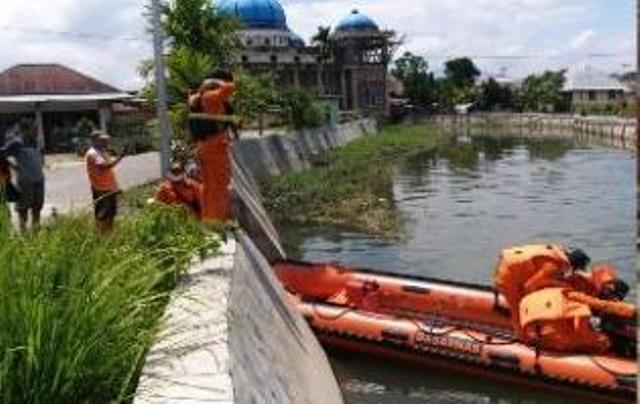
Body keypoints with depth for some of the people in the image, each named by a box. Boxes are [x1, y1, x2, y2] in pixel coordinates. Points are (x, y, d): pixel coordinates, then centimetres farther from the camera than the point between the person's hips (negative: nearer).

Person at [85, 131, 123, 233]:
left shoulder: (102, 152, 17)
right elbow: (104, 167, -27)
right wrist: (119, 158, -29)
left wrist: (116, 186, 19)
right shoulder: (92, 154, -13)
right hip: (101, 190, -10)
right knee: (102, 215, -6)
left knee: (111, 213, 15)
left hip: (110, 188, 10)